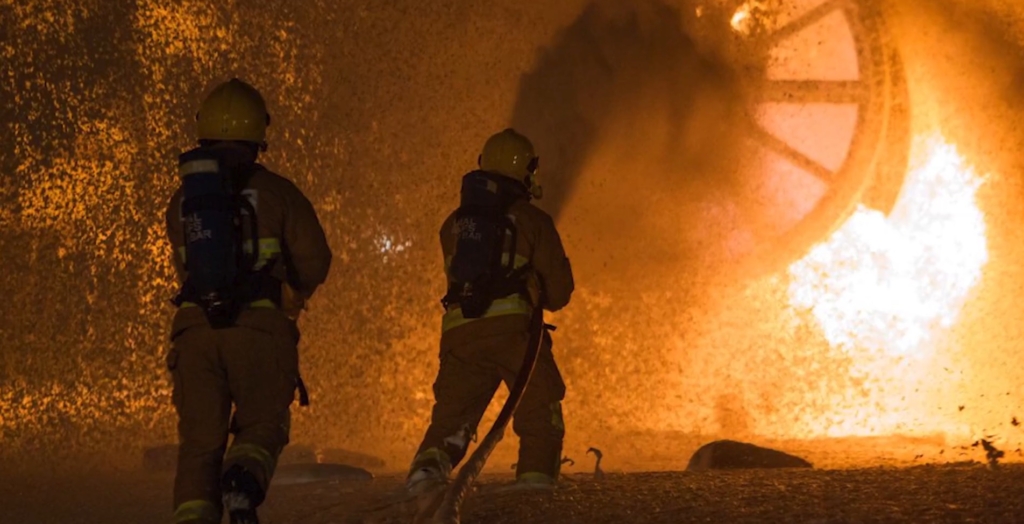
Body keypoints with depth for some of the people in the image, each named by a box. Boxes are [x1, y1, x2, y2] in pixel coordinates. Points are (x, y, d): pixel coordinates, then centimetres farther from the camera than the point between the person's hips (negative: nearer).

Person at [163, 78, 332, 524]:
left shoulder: (181, 201, 12)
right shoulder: (275, 192, 1)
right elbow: (316, 264, 3)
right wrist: (292, 292, 24)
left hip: (195, 326, 3)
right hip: (260, 328, -2)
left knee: (199, 440, 7)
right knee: (262, 423, 8)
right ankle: (243, 481, -22)